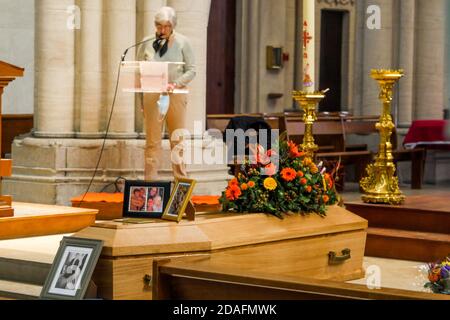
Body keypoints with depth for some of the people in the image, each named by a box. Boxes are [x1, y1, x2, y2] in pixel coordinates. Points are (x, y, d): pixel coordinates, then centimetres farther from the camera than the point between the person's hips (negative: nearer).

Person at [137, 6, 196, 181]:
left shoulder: (182, 42, 2)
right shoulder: (147, 43, 5)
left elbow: (191, 70, 0)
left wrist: (175, 83, -16)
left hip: (176, 95, -1)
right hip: (152, 95, 1)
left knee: (178, 140, 3)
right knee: (153, 140, 0)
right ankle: (151, 181, 2)